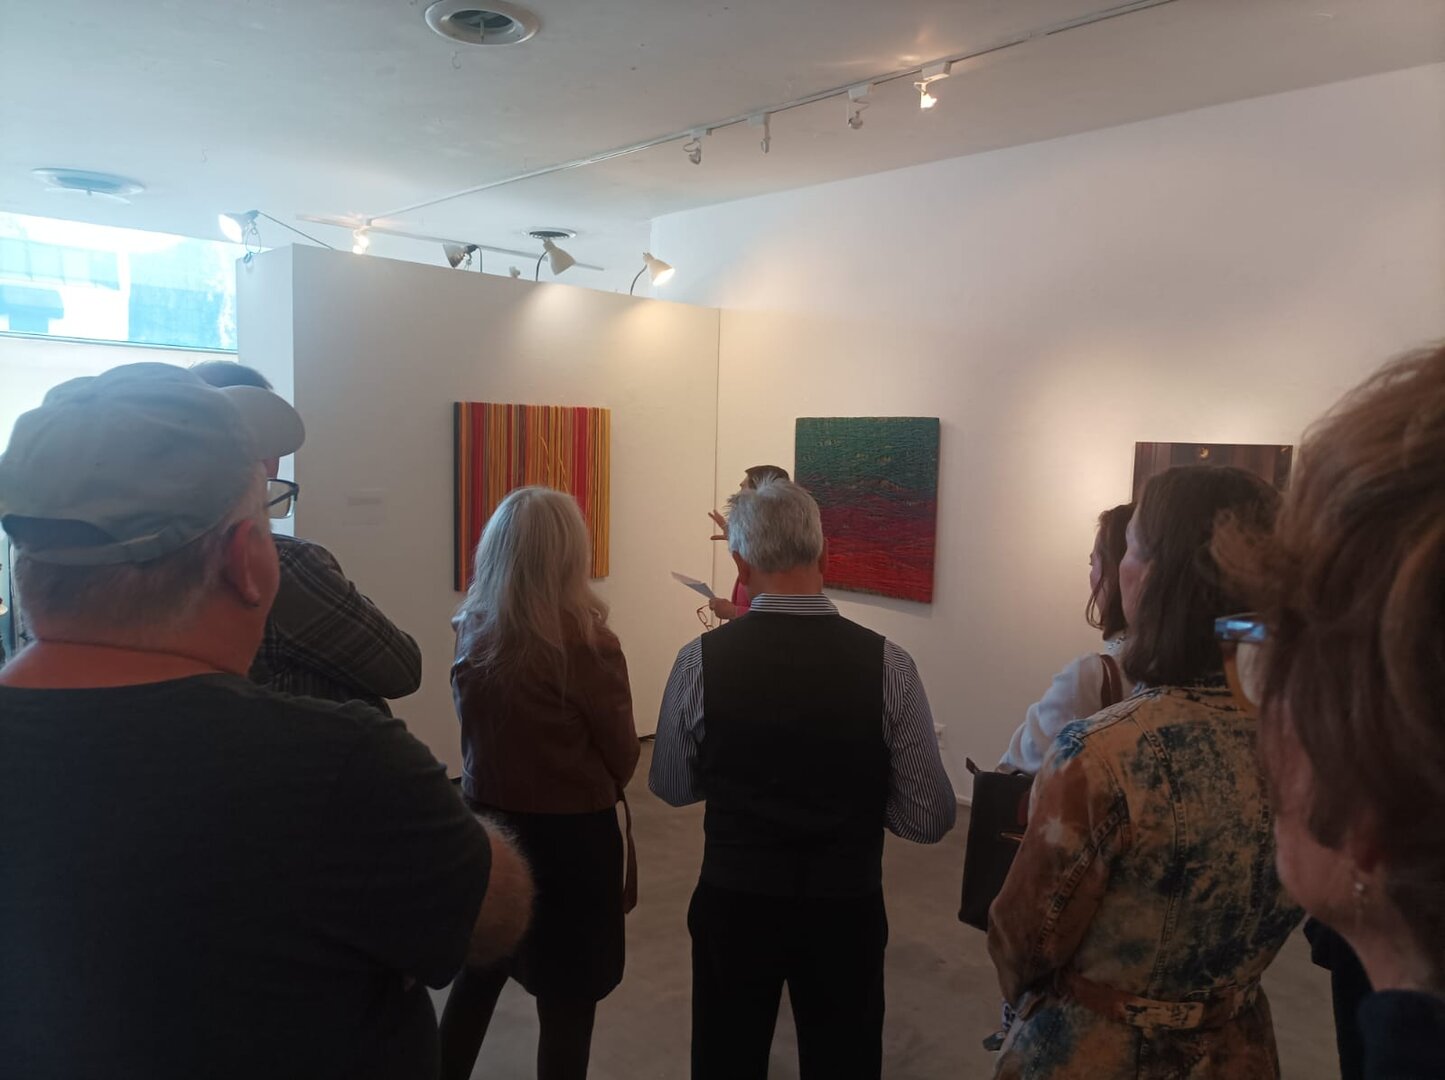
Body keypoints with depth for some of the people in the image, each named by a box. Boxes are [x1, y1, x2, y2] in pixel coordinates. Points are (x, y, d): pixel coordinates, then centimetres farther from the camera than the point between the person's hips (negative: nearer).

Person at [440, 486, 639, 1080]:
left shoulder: (471, 631, -7)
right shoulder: (586, 642, -22)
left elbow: (480, 726, 6)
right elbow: (624, 756, -9)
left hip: (486, 821, 6)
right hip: (570, 834, -5)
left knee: (477, 975, 25)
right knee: (567, 1000, 12)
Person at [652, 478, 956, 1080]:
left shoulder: (700, 661, -16)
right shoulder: (887, 664, -17)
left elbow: (671, 788, -1)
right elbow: (930, 821, -11)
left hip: (732, 904, 0)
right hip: (847, 909, 0)